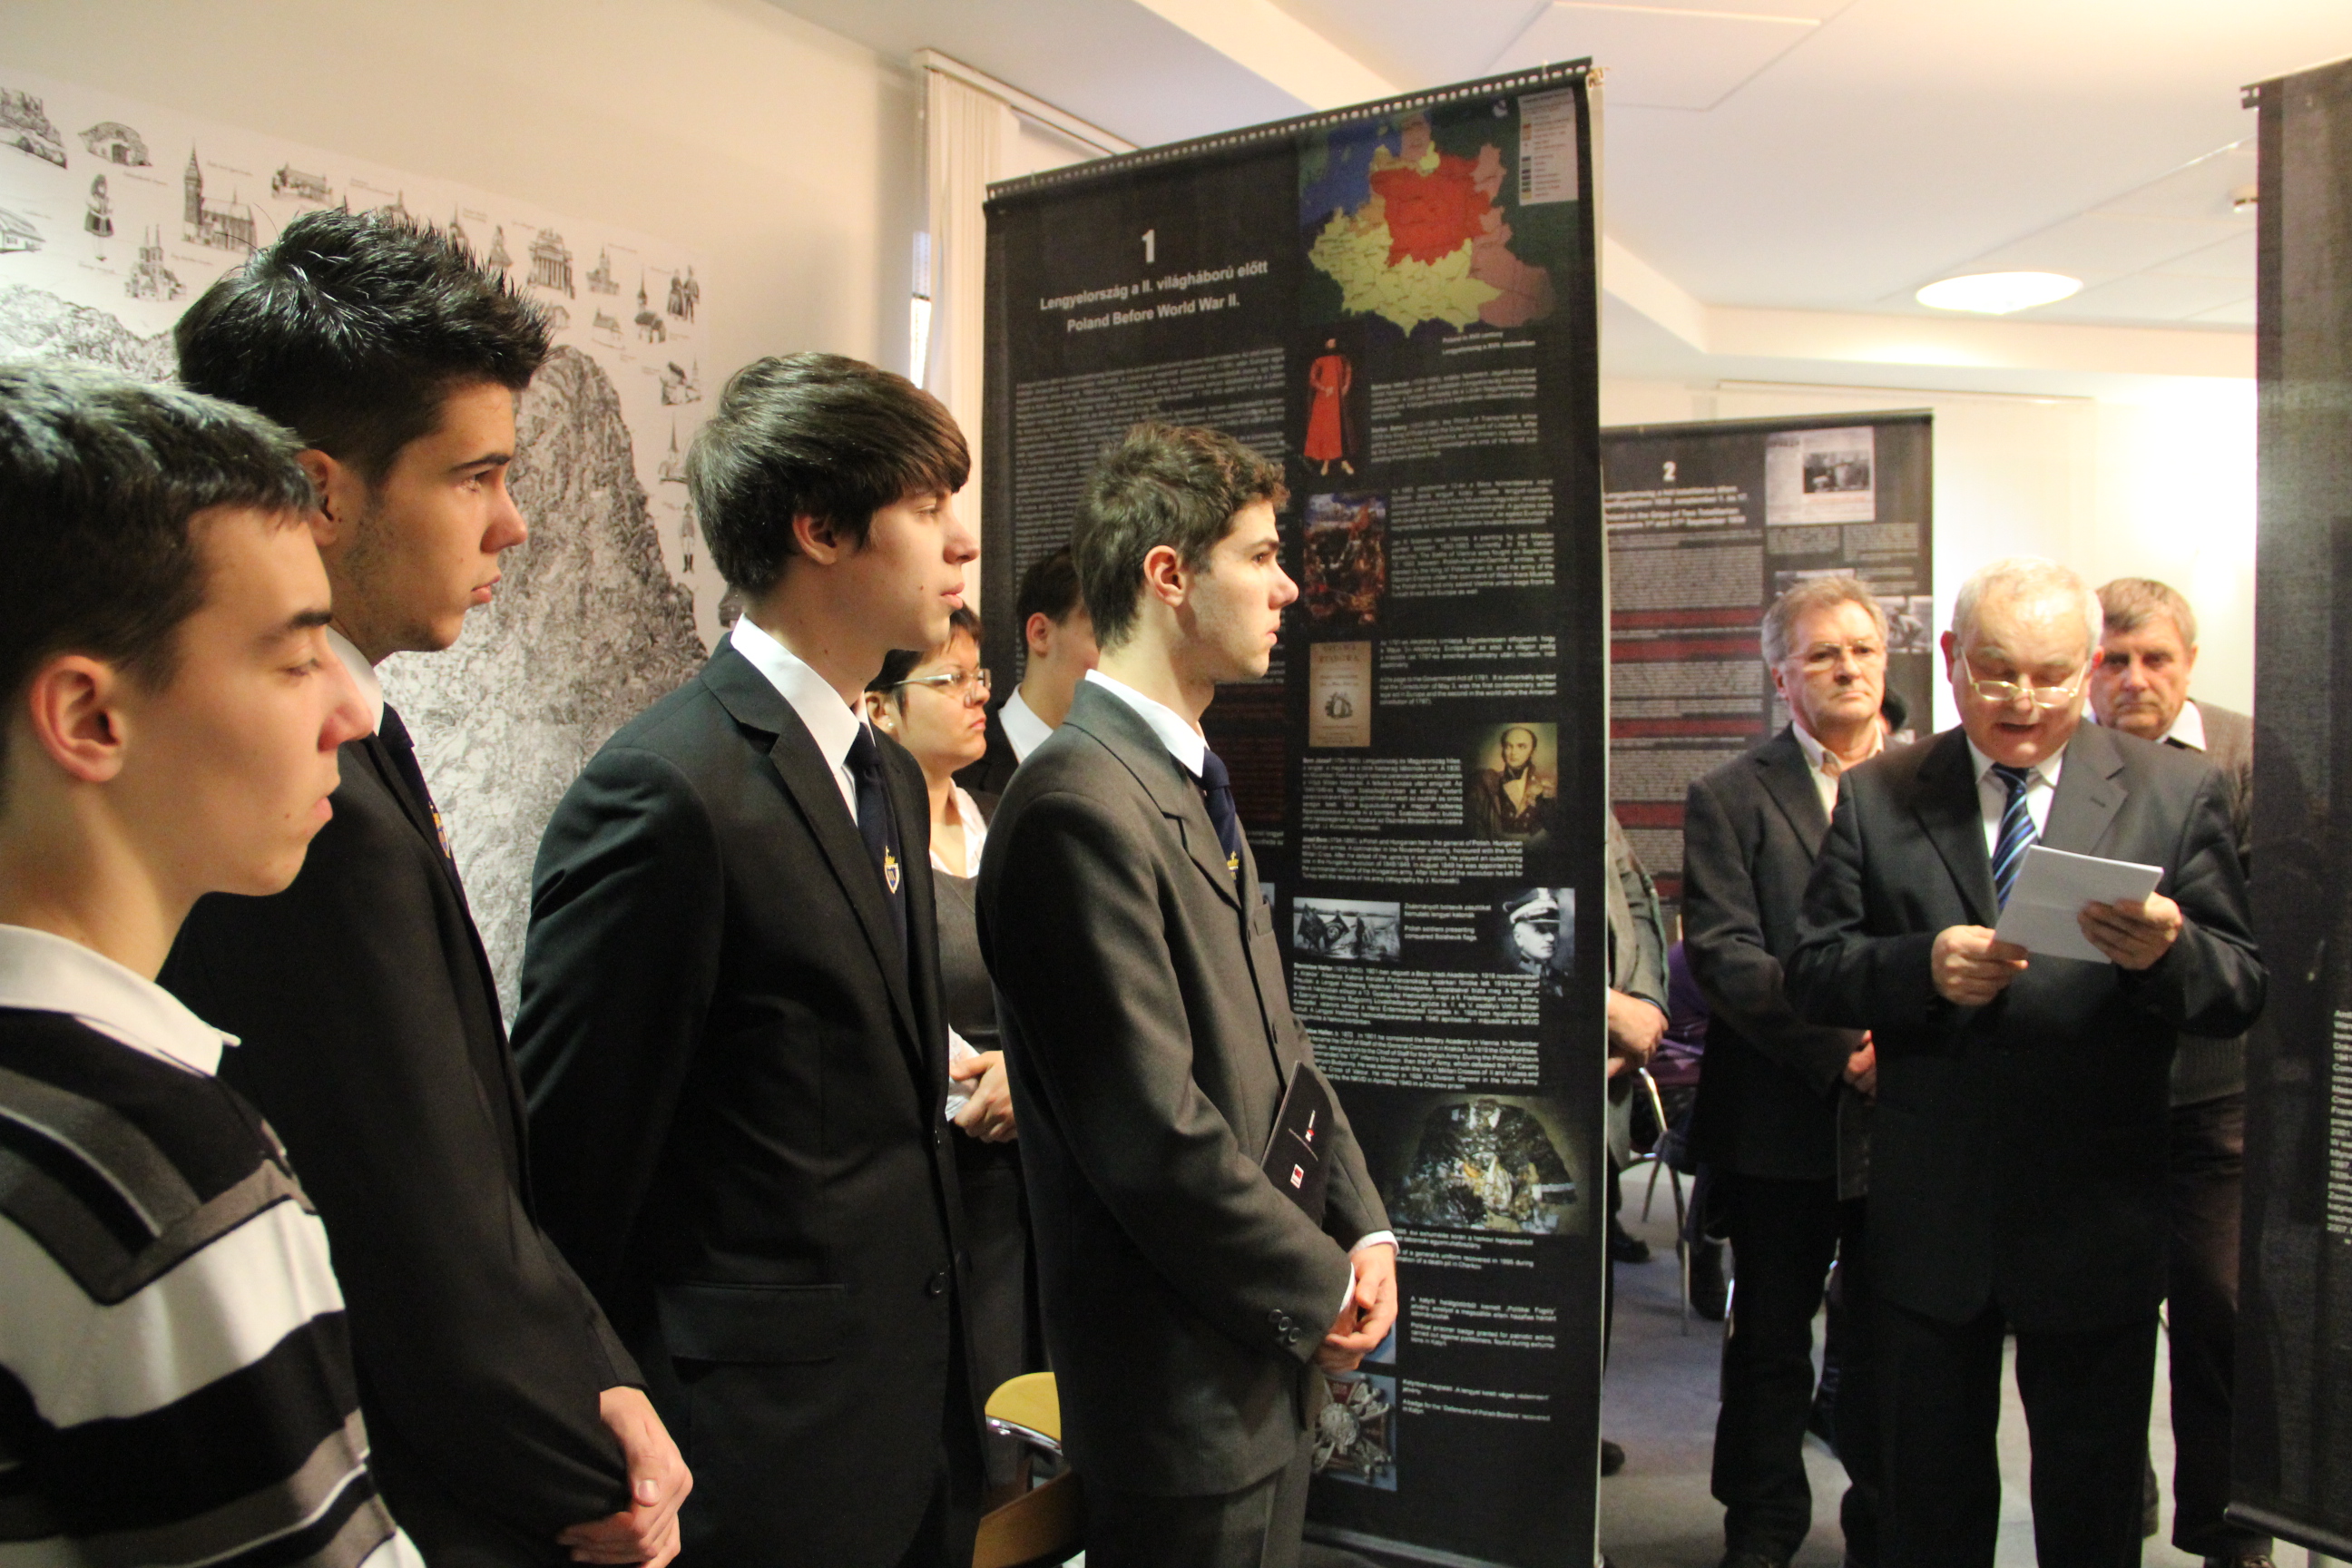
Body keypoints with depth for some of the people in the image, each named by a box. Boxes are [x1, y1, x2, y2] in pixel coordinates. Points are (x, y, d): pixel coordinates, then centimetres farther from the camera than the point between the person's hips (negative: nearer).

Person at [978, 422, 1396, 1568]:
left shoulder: (1194, 784, 10)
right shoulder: (1081, 806, -23)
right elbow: (1155, 1137, -25)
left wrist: (1363, 1226, 3)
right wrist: (1322, 1285, -12)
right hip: (1183, 1386, -9)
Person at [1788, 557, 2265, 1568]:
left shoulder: (2179, 791, 1)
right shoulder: (1876, 797, 3)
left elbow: (2242, 994, -4)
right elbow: (1812, 973, -2)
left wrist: (2169, 952, -26)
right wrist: (1922, 966, -21)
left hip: (2097, 1218, 0)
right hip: (1928, 1213, 1)